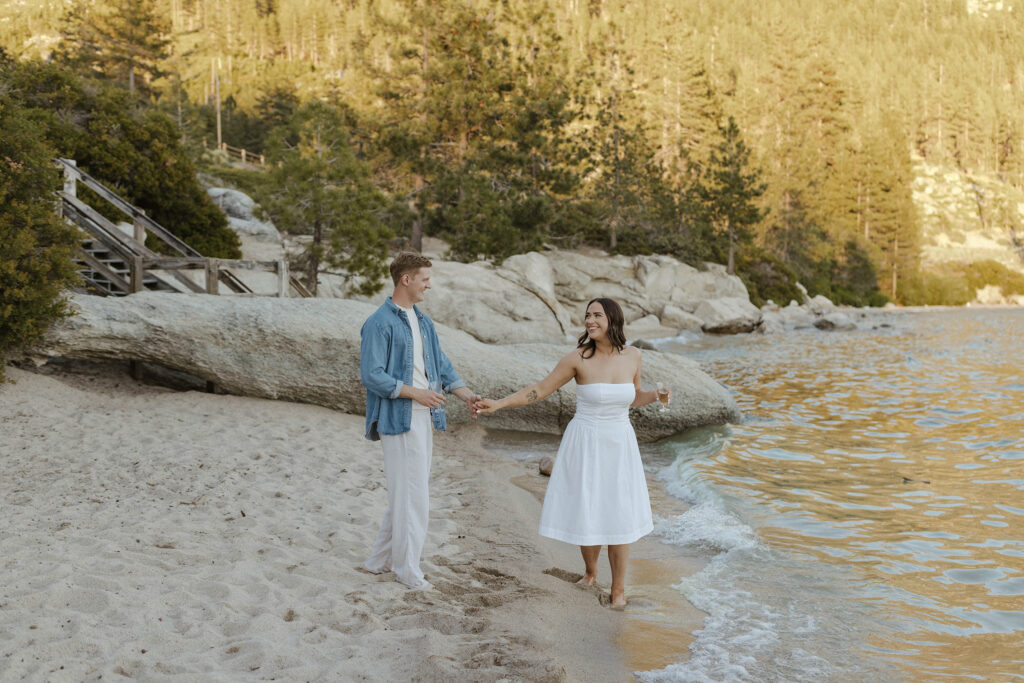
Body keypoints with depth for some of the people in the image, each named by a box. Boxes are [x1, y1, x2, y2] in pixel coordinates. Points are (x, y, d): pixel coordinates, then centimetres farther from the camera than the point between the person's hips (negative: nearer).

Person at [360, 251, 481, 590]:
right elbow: (372, 375, -16)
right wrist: (415, 393, -18)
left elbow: (442, 365, 16)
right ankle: (407, 567, 9)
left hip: (424, 419, 9)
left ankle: (381, 559, 25)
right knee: (411, 494, -4)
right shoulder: (379, 323, -11)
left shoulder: (422, 321, 15)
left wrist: (467, 395, 2)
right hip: (398, 419, -9)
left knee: (406, 494, 14)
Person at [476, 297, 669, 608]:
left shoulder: (632, 355, -2)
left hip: (619, 445, 2)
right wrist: (498, 403, -15)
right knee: (586, 512, 5)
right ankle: (590, 571, 34)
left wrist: (657, 396, -7)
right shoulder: (578, 358, -11)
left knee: (618, 515, 3)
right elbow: (540, 390, -6)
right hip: (585, 445, -2)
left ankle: (619, 588, 19)